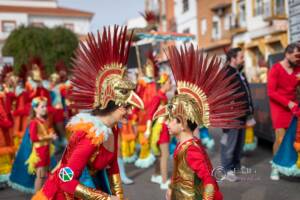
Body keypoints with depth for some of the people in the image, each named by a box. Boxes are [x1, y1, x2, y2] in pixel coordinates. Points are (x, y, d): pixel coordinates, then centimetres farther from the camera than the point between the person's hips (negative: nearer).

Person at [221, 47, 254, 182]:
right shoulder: (226, 74, -15)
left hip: (242, 116, 10)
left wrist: (249, 112, 19)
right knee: (229, 144, -2)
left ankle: (236, 165, 30)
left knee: (240, 143, 17)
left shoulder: (240, 74, 16)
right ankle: (228, 170, 6)